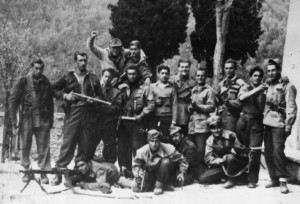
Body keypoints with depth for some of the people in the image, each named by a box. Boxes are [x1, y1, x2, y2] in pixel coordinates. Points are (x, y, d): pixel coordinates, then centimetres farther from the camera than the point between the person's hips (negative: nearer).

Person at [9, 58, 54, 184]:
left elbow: (50, 103, 14)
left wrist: (50, 120, 11)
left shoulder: (46, 83, 7)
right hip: (26, 119, -1)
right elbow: (13, 101, -3)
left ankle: (44, 172, 8)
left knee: (44, 147, 0)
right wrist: (14, 122, -8)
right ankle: (26, 171, 21)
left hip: (43, 120, 1)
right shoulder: (22, 82, -1)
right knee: (25, 147, 6)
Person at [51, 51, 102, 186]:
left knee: (87, 146, 3)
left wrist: (94, 99, -3)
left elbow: (100, 95, 17)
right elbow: (54, 89, 12)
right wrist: (65, 95, -3)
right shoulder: (67, 77, 10)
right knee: (68, 143, -9)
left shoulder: (93, 79, 15)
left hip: (89, 115, 2)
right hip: (72, 113, -2)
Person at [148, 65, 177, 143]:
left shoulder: (171, 89, 9)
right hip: (153, 118, 1)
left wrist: (173, 122, -3)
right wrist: (154, 102, -9)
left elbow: (174, 106, 5)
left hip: (166, 119, -1)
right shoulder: (152, 86, 12)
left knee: (166, 141, -5)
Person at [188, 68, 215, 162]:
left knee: (201, 150, -8)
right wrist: (190, 107, 0)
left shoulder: (209, 90, 0)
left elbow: (211, 107, -7)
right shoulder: (193, 90, 20)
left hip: (202, 124, -6)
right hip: (192, 123, 6)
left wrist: (198, 106, -16)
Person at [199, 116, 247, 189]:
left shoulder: (230, 135, -11)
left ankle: (232, 178, -13)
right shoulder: (210, 141, -2)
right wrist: (220, 160, -26)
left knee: (230, 157, -38)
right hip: (219, 165, 3)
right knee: (202, 179, -15)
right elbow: (208, 159, -8)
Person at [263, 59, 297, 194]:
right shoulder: (269, 87, 18)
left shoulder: (287, 86, -3)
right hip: (268, 124, 7)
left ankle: (283, 180, -4)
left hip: (279, 124, -7)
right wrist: (264, 119, 11)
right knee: (268, 152, 6)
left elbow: (291, 107, -9)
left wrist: (288, 125, -16)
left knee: (277, 151, -14)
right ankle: (274, 179, 16)